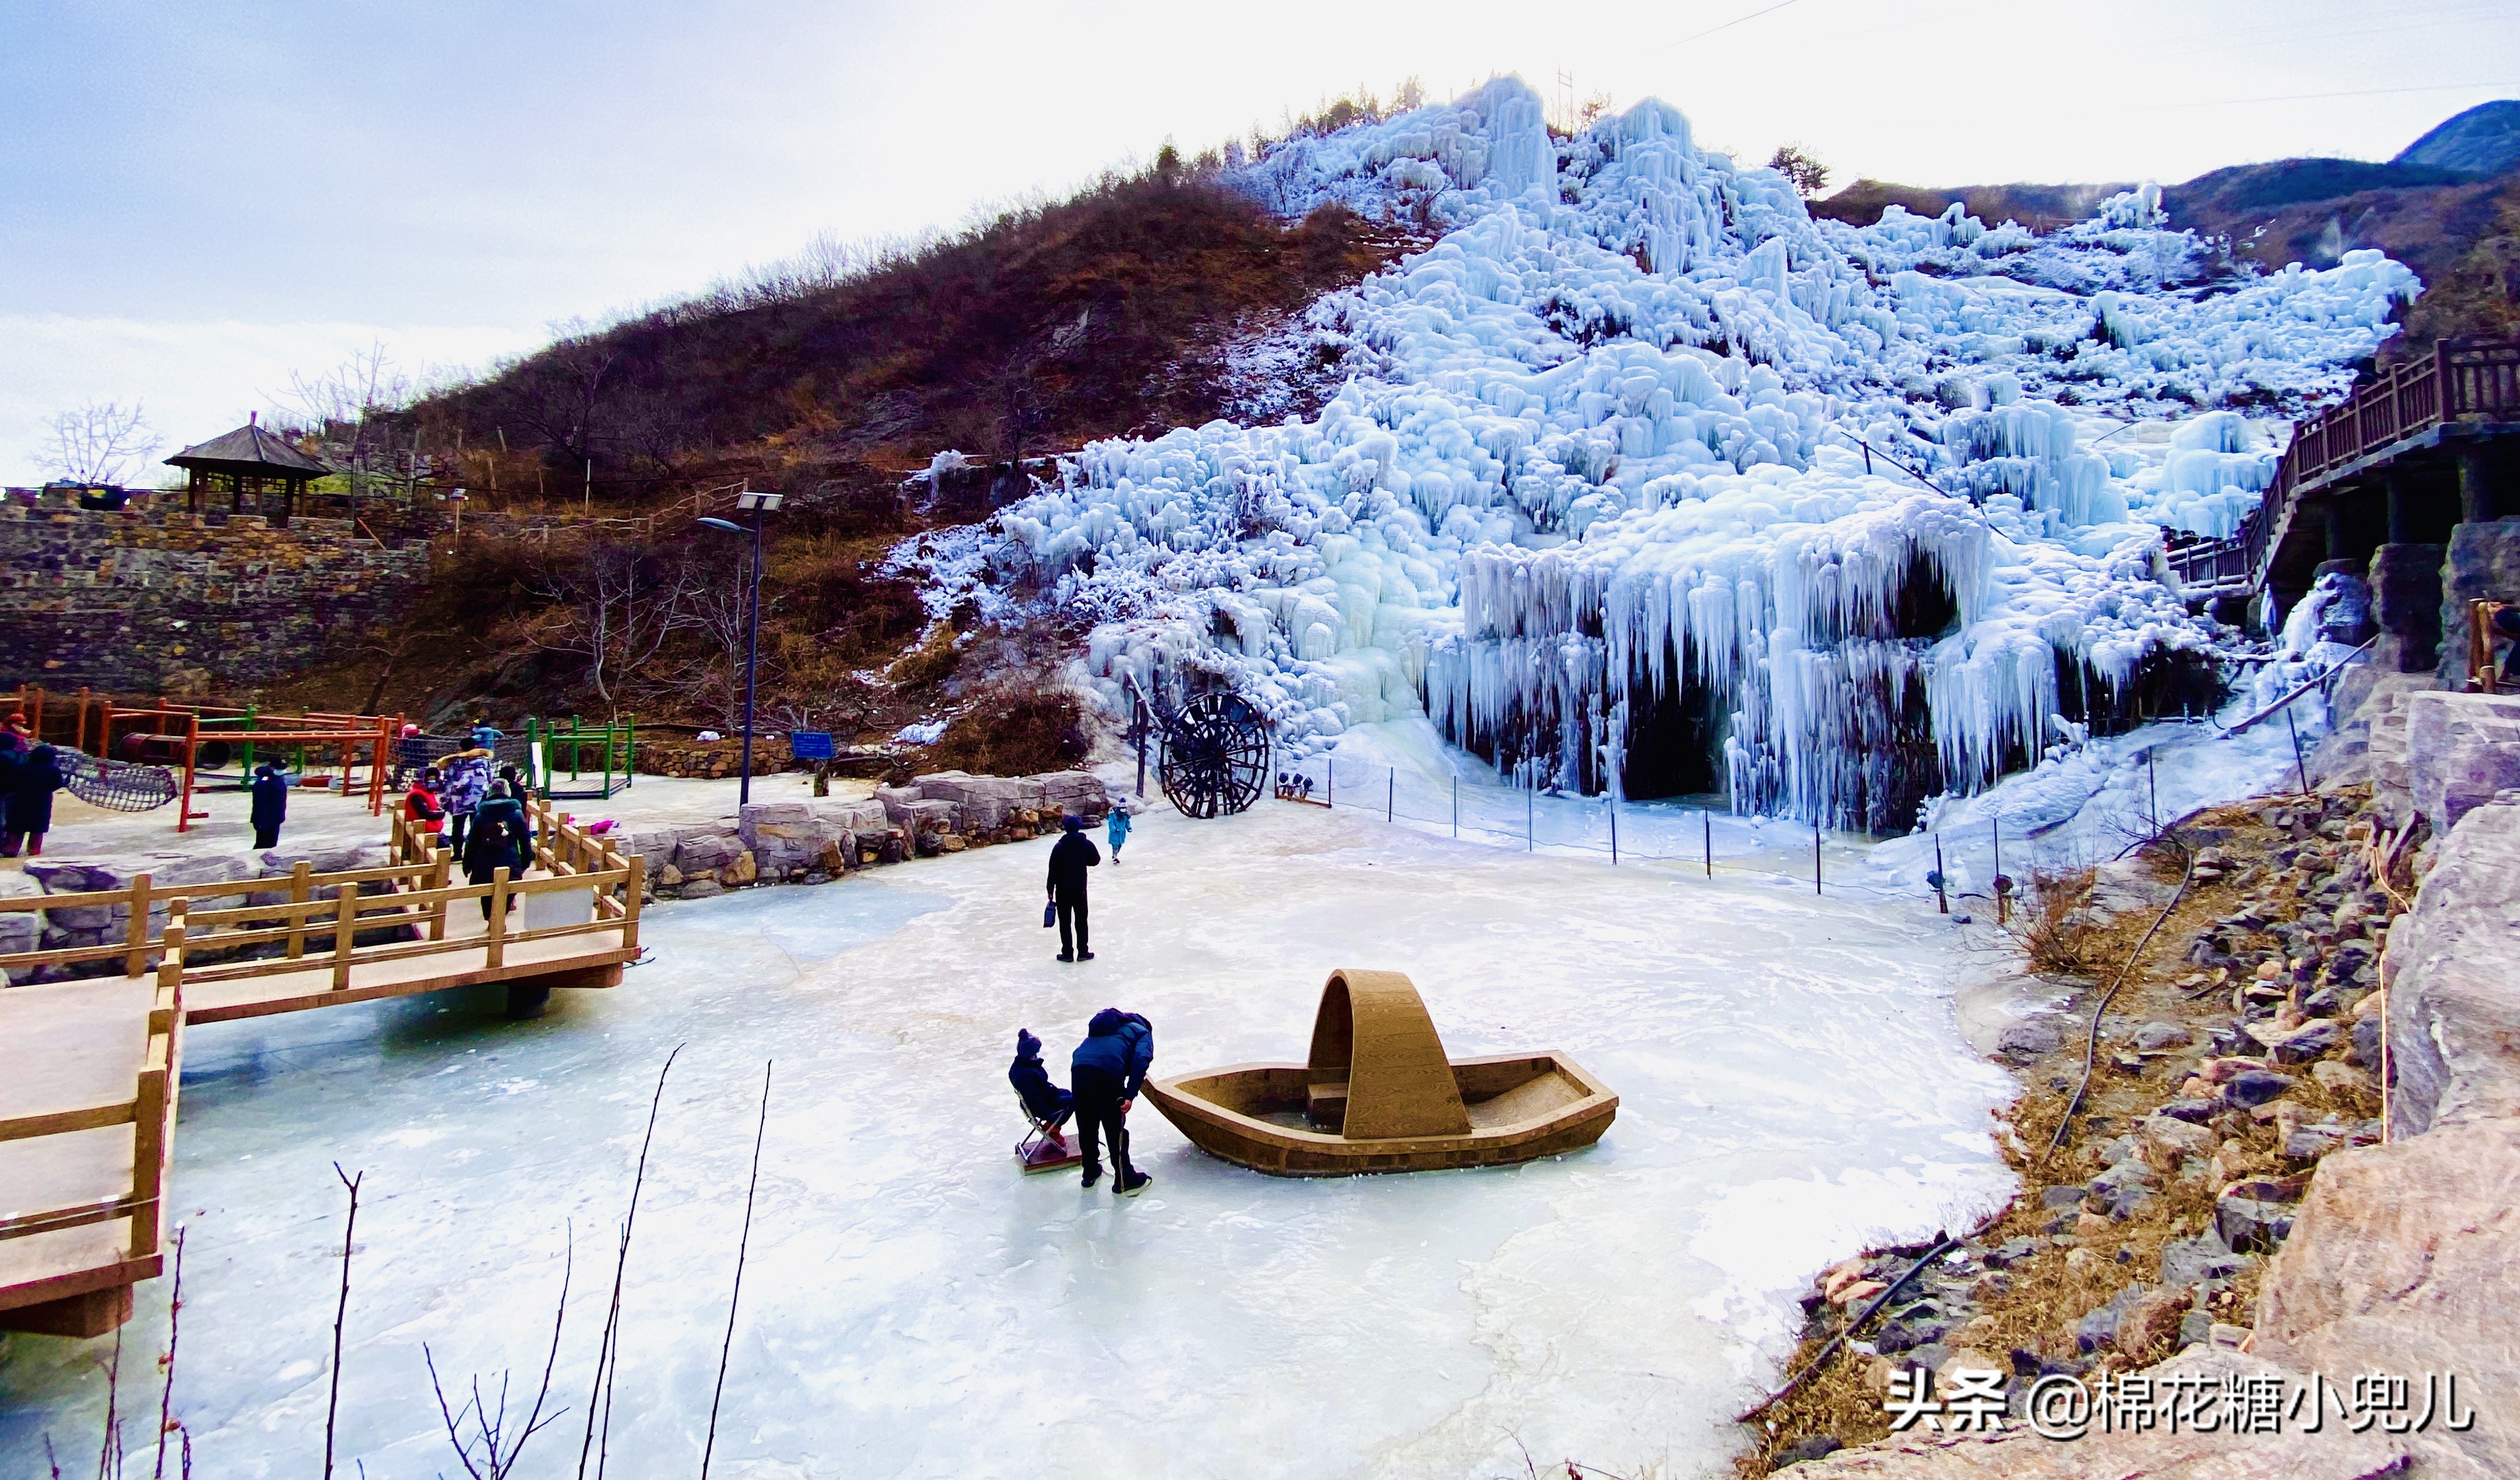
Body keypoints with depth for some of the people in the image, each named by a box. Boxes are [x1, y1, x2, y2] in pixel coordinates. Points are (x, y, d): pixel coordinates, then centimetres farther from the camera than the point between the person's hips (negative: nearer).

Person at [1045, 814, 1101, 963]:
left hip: (1062, 890, -2)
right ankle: (1082, 952, 15)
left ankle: (1068, 953, 8)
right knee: (1081, 921, 12)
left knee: (1065, 922, 6)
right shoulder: (1087, 844, -6)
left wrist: (1051, 890, -2)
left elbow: (1053, 870, -10)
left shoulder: (1060, 847, -12)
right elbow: (1096, 860, 7)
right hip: (1080, 889, 2)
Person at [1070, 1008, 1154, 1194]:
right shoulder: (1144, 1032, 20)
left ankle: (1090, 1171, 35)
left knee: (1086, 1125, 20)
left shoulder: (1108, 1025, 38)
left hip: (1078, 1068, 6)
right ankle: (1125, 1179, 15)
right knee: (1116, 1128, 6)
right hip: (1107, 1072, -6)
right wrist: (1130, 1095, -8)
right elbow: (1141, 1060, -2)